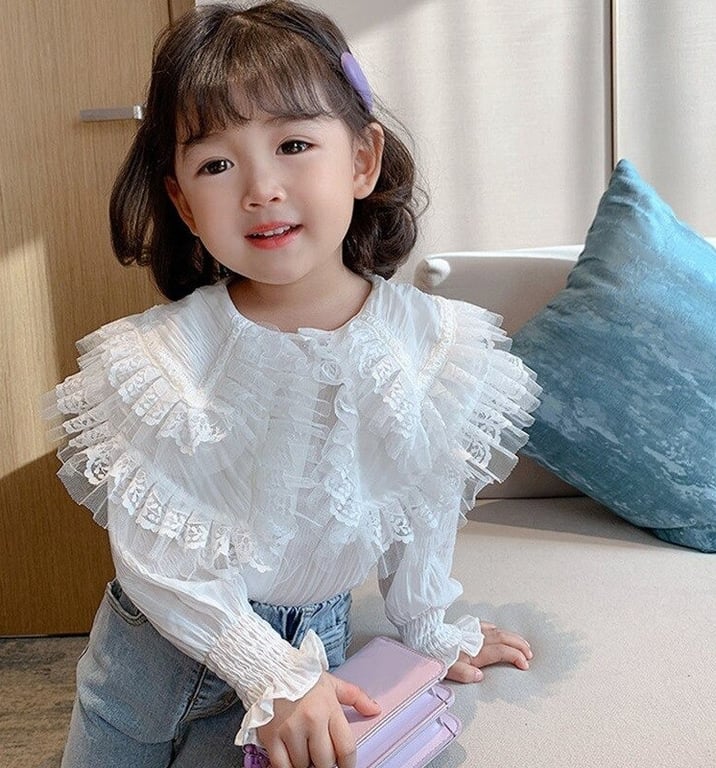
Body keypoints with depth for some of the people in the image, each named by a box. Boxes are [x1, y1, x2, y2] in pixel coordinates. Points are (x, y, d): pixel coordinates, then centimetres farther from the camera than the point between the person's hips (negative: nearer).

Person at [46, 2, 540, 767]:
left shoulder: (434, 344, -17)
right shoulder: (158, 355, -22)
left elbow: (426, 508, -3)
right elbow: (150, 554, -18)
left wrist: (430, 630, 9)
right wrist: (274, 672, -23)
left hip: (307, 647, 0)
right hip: (153, 641, 0)